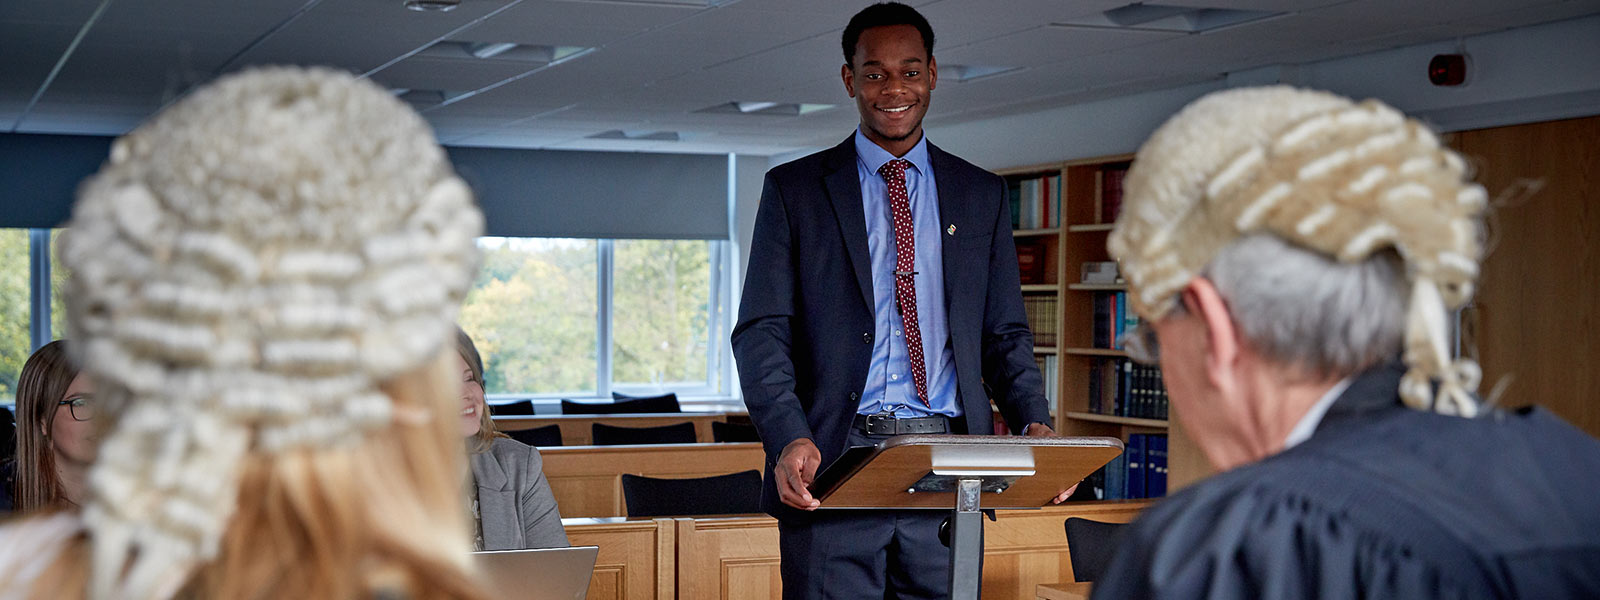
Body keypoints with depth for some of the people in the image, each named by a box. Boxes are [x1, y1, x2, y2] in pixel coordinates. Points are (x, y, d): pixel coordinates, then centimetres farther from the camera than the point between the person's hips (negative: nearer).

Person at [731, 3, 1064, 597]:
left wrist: (1035, 425, -6)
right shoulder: (793, 189, 7)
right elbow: (761, 332, -1)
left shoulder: (982, 194, 14)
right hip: (832, 461, -2)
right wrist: (789, 439, -18)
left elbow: (1005, 334, 14)